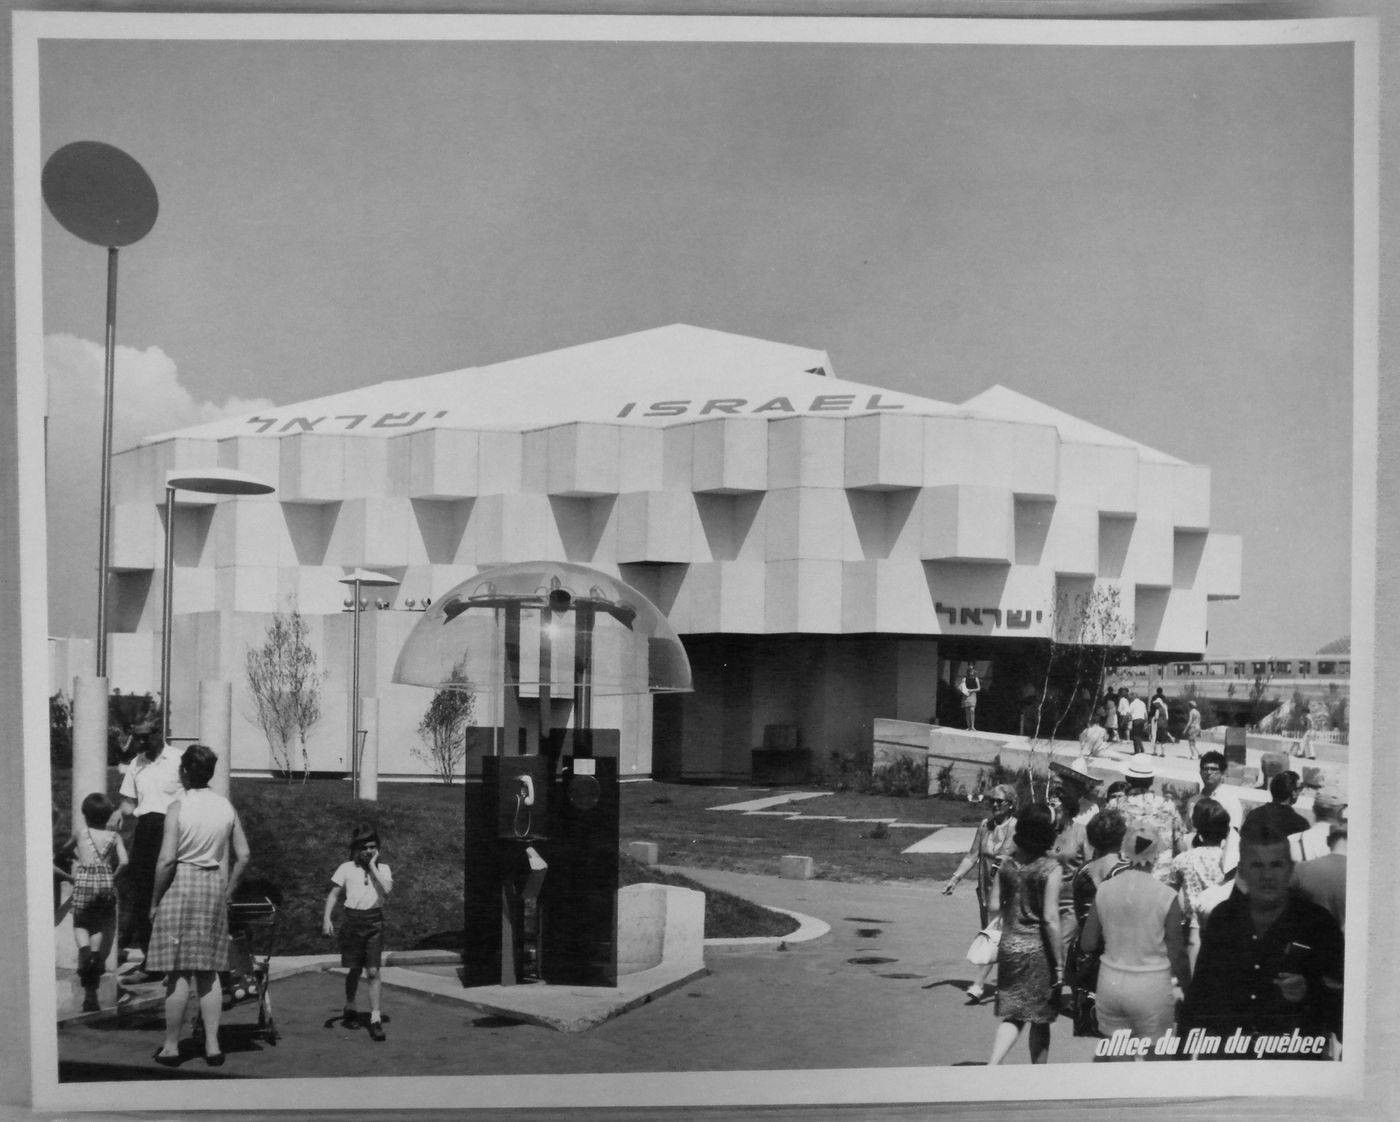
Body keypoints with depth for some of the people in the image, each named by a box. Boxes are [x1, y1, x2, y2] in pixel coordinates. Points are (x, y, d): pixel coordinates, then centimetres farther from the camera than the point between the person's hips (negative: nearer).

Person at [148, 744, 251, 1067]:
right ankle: (212, 1045, 10)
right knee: (209, 970, 11)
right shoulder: (226, 807, 5)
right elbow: (243, 856, 5)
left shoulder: (178, 807, -10)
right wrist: (227, 893, 15)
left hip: (181, 884, -4)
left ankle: (171, 1046, 10)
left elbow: (167, 860, -14)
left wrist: (155, 900, -4)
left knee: (178, 971, 2)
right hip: (214, 885, 4)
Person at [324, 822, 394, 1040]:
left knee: (373, 971, -6)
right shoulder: (346, 868, 3)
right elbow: (334, 894, 3)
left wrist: (373, 867, -11)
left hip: (374, 920, 0)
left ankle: (375, 1018, -6)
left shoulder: (383, 869, 4)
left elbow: (387, 890, -13)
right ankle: (350, 1008, 33)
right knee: (354, 970, 10)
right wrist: (327, 918, -9)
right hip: (352, 919, 0)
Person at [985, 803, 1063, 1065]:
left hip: (1010, 946, 4)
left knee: (1012, 1016, 10)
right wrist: (1060, 963, -11)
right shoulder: (1050, 868, -14)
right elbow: (1051, 920, -16)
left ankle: (991, 1067, -10)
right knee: (1040, 1020, 13)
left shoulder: (1008, 862, 0)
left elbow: (994, 906, 1)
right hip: (1039, 949, -4)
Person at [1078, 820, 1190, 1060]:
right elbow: (1177, 953, -7)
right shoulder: (1167, 896, -13)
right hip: (1152, 985, -3)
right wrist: (1185, 985, 9)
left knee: (1117, 1056, 14)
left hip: (1110, 983, 3)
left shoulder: (1104, 889, -4)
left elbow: (1088, 944, 1)